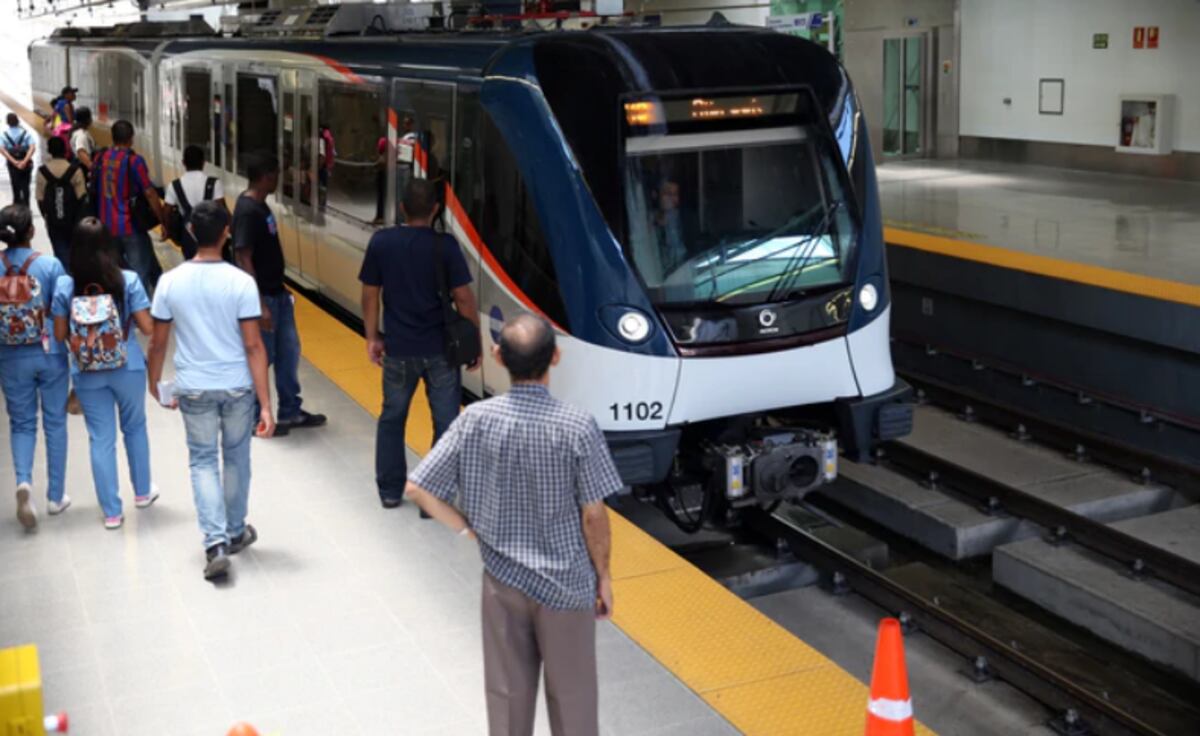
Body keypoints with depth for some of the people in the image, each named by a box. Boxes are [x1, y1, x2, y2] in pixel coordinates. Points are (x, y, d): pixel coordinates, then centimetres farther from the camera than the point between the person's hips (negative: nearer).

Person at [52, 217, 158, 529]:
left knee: (101, 439, 8)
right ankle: (142, 492, 37)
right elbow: (147, 327, -9)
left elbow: (59, 334, -2)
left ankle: (112, 512, 13)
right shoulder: (128, 280, -11)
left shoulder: (64, 286, -7)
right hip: (127, 368, 0)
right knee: (134, 428, 21)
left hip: (87, 373, 0)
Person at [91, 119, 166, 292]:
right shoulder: (134, 160, -10)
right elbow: (150, 194, -12)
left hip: (106, 226, 6)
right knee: (141, 274, -2)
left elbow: (93, 191, 14)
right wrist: (164, 220, -5)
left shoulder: (100, 159, 6)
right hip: (130, 226, -6)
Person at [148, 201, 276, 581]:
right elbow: (253, 346, -14)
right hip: (238, 387, -1)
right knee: (236, 458, 18)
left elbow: (158, 342, 1)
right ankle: (236, 533, 33)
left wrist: (154, 382, 19)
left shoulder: (171, 282, -7)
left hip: (193, 389, 1)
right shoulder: (241, 282, -13)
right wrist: (266, 405, -11)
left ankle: (215, 543, -2)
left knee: (203, 462, 12)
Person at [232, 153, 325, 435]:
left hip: (277, 292, 10)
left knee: (289, 350, 16)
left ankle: (290, 411, 28)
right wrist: (260, 305, -26)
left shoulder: (260, 205, 8)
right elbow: (243, 260, -24)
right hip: (261, 296, -10)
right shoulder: (247, 211, -21)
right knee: (262, 356, 2)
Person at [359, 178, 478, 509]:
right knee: (445, 422, 9)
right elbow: (463, 298, -10)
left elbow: (370, 294, 3)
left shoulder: (381, 242, -4)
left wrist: (372, 337, 14)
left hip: (398, 349, 3)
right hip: (440, 349, -2)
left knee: (392, 418, 19)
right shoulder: (445, 245, -12)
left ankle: (390, 490, 27)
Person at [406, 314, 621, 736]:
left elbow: (417, 489, -10)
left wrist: (469, 530, 2)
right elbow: (593, 516, -13)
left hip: (502, 579, 2)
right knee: (572, 696, 15)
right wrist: (603, 575, 2)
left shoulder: (476, 420, -12)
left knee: (508, 694, 18)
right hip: (567, 583, -2)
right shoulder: (578, 427, -19)